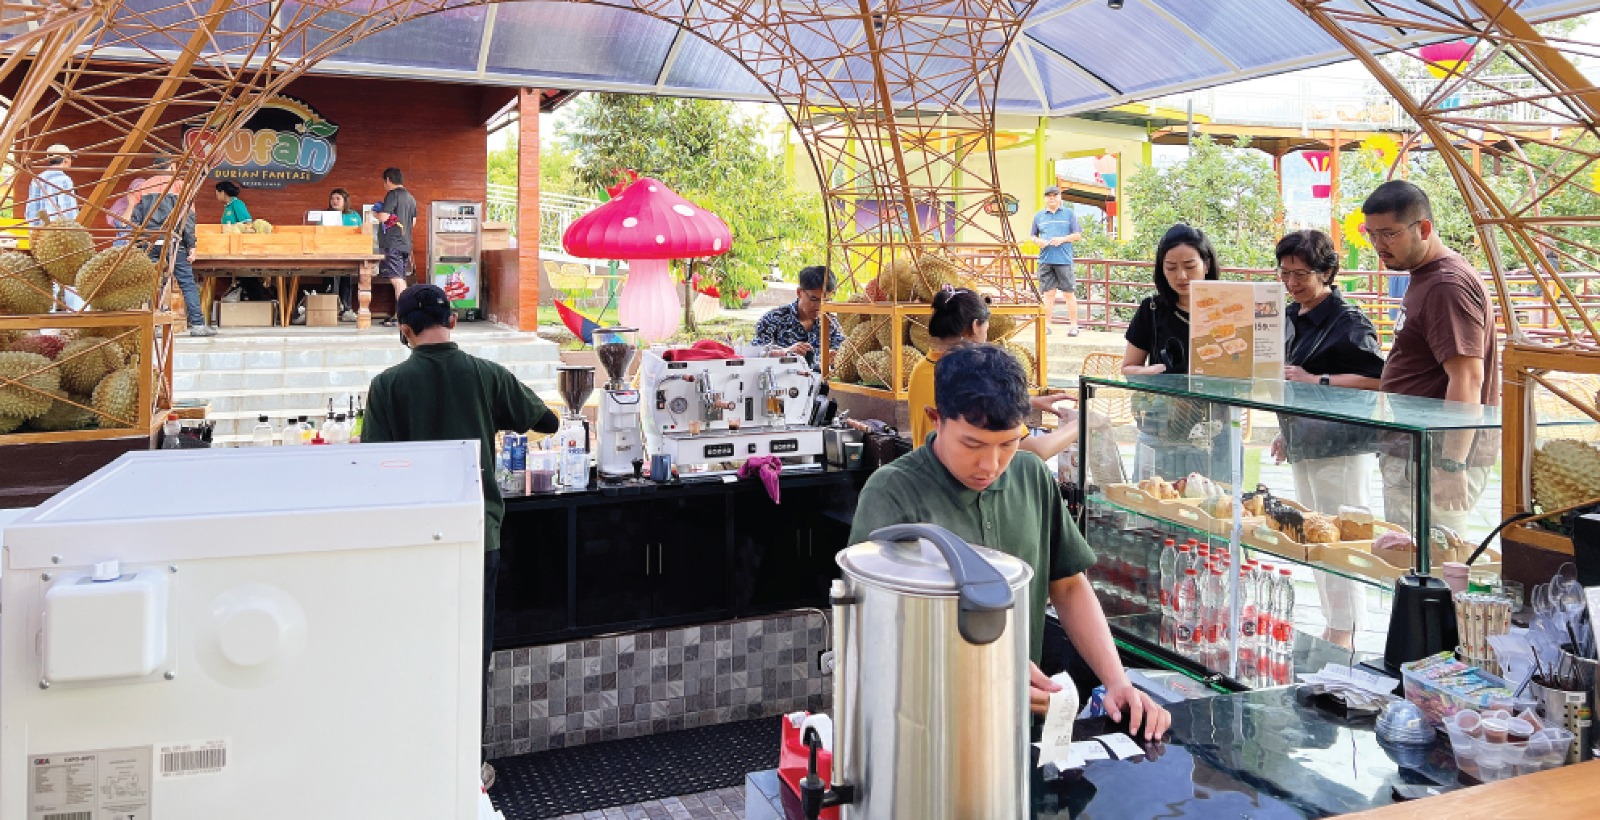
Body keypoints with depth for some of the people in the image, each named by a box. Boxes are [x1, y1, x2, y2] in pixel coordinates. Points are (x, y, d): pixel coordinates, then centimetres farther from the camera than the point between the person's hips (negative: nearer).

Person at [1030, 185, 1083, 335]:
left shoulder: (1069, 213, 8)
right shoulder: (1039, 216, 15)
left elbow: (1078, 234, 5)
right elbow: (1032, 235, 19)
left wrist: (1062, 239, -10)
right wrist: (1038, 241, -3)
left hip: (1064, 260, -2)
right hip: (1045, 260, 2)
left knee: (1069, 293, -2)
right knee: (1048, 293, 4)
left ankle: (1074, 325, 2)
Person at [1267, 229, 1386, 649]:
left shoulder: (1350, 322, -13)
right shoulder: (1292, 317, 13)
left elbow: (1376, 379, -20)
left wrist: (1315, 381, -22)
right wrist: (1285, 431, 25)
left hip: (1343, 448, -9)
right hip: (1303, 446, 9)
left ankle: (1344, 635, 3)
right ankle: (1330, 629, 26)